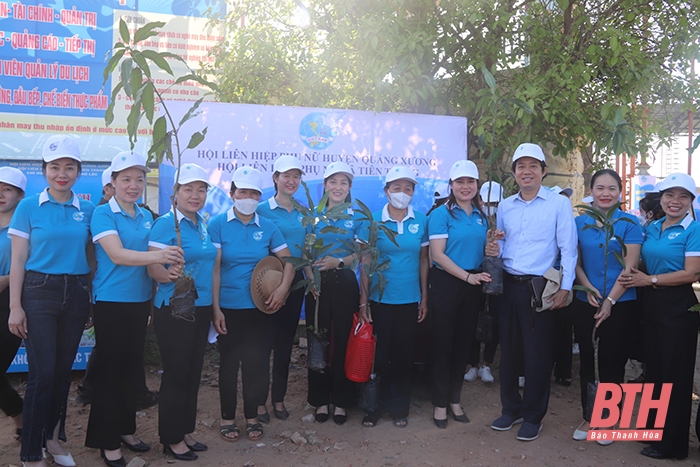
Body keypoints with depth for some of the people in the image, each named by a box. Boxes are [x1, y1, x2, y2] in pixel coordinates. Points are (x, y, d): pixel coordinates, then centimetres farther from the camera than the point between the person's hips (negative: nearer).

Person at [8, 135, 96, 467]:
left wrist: (90, 300, 7)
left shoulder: (88, 211, 6)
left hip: (76, 294, 3)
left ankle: (53, 437, 28)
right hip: (39, 293, -3)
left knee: (64, 371, 11)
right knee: (42, 373, -5)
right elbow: (18, 261, -2)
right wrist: (15, 307, -7)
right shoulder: (29, 207, -2)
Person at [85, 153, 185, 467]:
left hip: (140, 301, 6)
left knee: (132, 367, 14)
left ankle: (125, 429, 29)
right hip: (111, 302, -6)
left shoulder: (147, 217, 9)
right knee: (110, 369, 2)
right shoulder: (103, 214, -9)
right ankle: (107, 441, 15)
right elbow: (117, 254, -22)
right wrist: (157, 256, -37)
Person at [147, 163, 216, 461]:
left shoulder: (203, 225, 9)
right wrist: (168, 274, -39)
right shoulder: (165, 223, -12)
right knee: (176, 374, 1)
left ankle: (186, 432, 28)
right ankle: (171, 439, 17)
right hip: (173, 310, -7)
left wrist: (214, 306, 12)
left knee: (193, 373, 14)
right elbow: (152, 269, -17)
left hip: (201, 308, 7)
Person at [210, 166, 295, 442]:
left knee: (256, 362, 8)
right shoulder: (218, 225, -4)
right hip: (228, 308, -2)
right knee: (229, 362, 9)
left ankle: (252, 416, 26)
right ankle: (227, 417, 27)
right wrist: (215, 308, -12)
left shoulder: (267, 227, 3)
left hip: (258, 307, 2)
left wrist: (283, 288, -13)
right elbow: (214, 268, -8)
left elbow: (288, 261, 5)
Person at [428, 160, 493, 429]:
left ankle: (455, 399, 27)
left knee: (464, 342, 12)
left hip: (473, 284, 6)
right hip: (446, 283, -5)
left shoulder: (481, 216, 9)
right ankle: (440, 403, 16)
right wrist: (467, 276, -19)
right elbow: (438, 254, -15)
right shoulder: (442, 214, -8)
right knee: (443, 342, 3)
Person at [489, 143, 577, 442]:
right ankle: (511, 408, 28)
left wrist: (565, 287, -14)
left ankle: (533, 416, 19)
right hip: (508, 286, 4)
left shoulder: (559, 204, -3)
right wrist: (495, 250, -6)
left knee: (537, 353, 3)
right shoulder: (504, 206, 10)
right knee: (508, 348, 12)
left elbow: (568, 249, -7)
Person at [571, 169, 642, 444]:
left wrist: (609, 301, -13)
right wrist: (589, 289, -11)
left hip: (619, 304, -2)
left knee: (612, 362, 7)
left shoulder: (629, 223, -5)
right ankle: (588, 417, 23)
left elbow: (629, 267, -9)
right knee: (587, 361, 9)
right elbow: (576, 262, 5)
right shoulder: (580, 222, 3)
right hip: (585, 303, 3)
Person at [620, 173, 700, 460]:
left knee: (674, 374, 4)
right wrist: (632, 278, -3)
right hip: (651, 305, 6)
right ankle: (652, 426, 32)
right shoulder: (651, 229, 10)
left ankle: (672, 443, 18)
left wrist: (650, 280, -16)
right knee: (653, 367, 16)